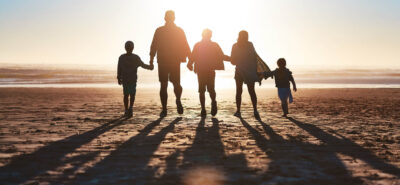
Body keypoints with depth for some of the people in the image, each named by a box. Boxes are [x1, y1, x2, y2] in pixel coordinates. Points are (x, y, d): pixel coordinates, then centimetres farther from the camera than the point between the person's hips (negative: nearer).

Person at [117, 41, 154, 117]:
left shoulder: (121, 57, -2)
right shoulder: (136, 57, -6)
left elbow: (119, 69, 2)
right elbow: (142, 65, 0)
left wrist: (119, 78, 11)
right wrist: (150, 67, 14)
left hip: (124, 79, 1)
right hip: (133, 79, -1)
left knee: (126, 95, 10)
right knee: (132, 95, 4)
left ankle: (126, 110, 10)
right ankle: (130, 107, -19)